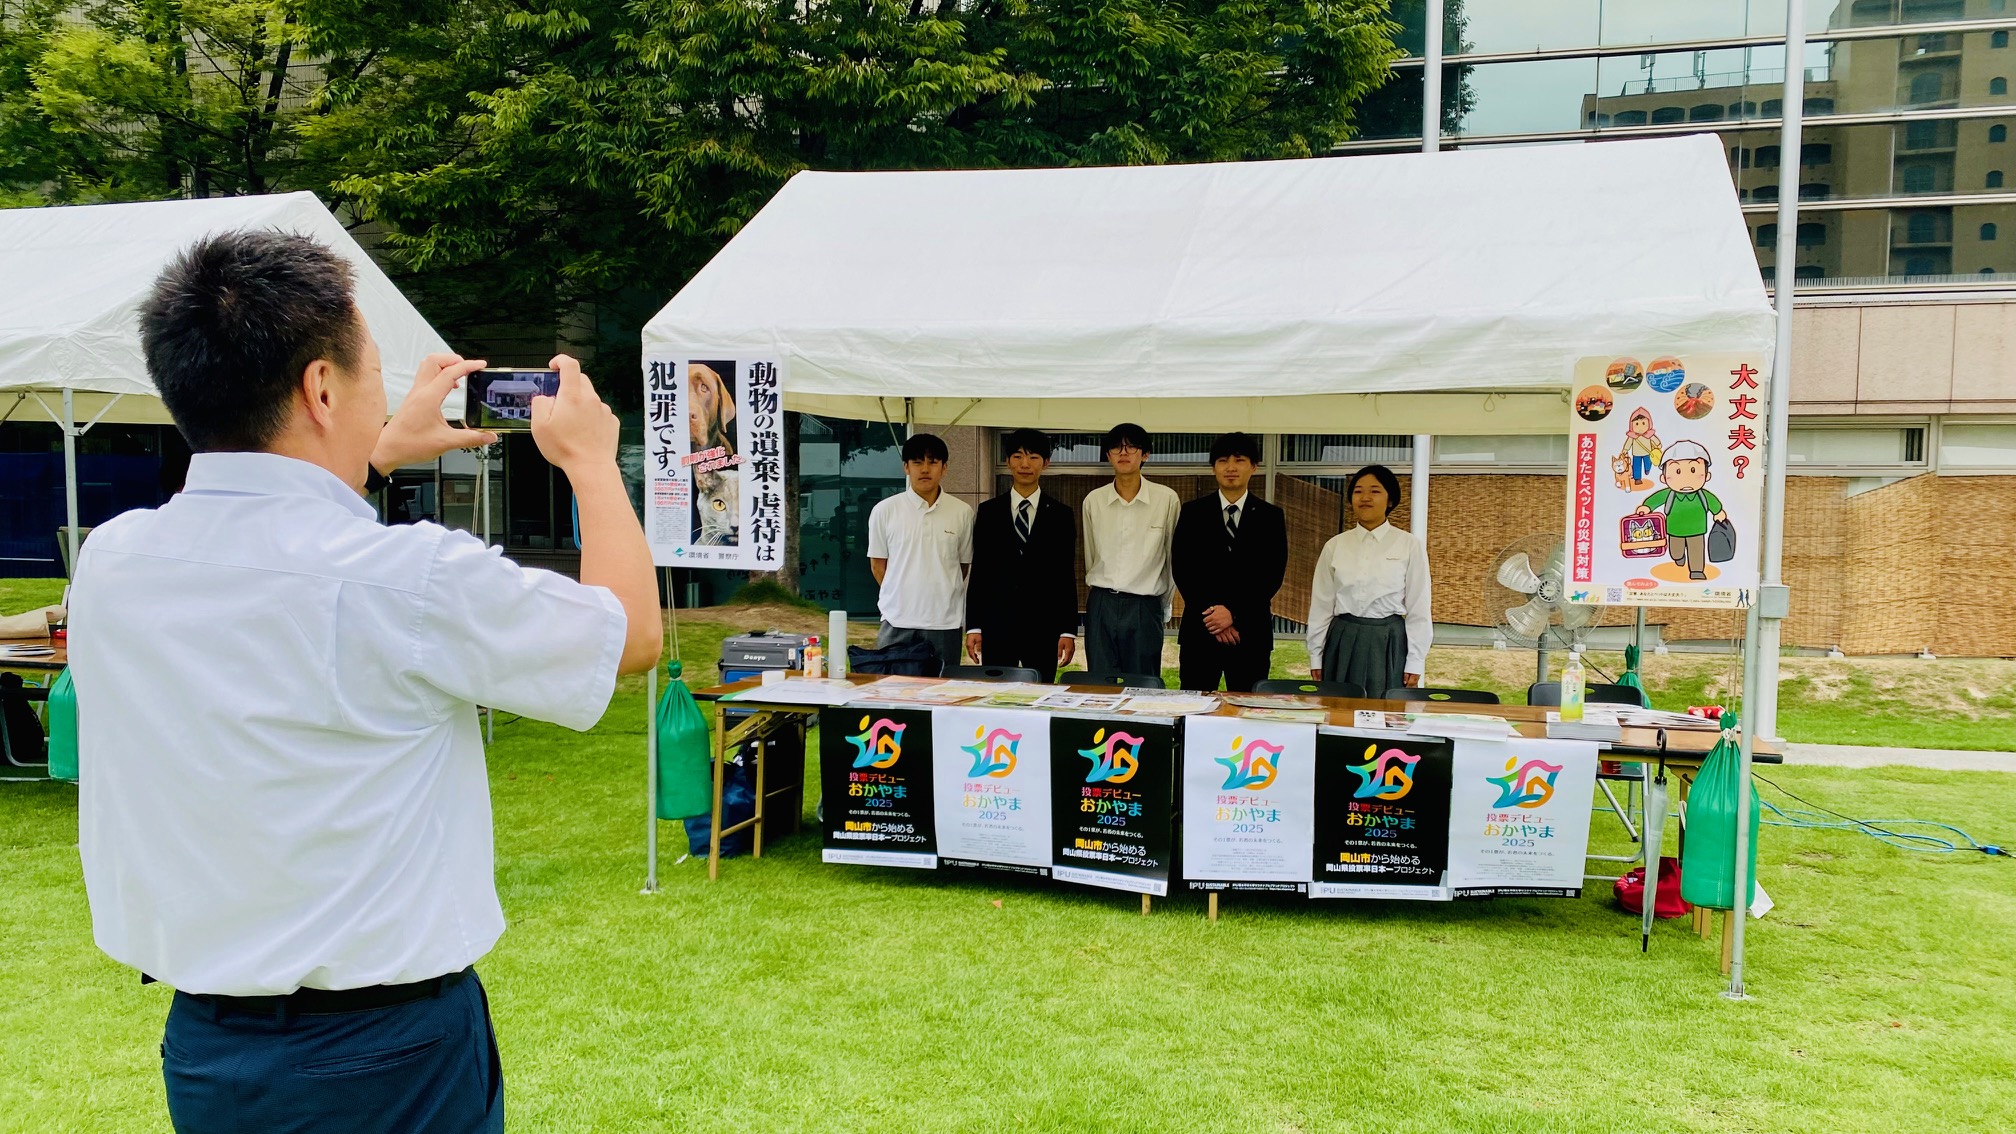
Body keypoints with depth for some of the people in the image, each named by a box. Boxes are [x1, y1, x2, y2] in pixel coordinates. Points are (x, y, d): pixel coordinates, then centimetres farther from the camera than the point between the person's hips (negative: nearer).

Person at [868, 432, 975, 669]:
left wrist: (940, 596, 10)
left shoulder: (962, 512, 3)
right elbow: (878, 565, 9)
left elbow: (963, 564, 12)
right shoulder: (885, 511, 2)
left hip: (945, 623, 1)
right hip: (897, 623, 0)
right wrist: (903, 596, 7)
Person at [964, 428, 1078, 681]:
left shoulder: (1061, 515, 6)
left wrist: (1069, 631, -1)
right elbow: (978, 572, 6)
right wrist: (973, 627, 1)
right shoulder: (988, 512, 7)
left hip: (1044, 625, 0)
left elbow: (1067, 576, 4)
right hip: (996, 623, 1)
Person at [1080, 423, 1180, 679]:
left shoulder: (1167, 498, -4)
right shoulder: (1093, 500, 4)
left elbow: (1172, 557, 5)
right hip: (1101, 606, 2)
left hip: (1145, 608, -2)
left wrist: (1164, 607, 11)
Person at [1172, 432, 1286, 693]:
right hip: (1199, 629, 0)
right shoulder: (1193, 513, 7)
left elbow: (1273, 574, -2)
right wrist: (1211, 615, -10)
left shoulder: (1271, 516, 6)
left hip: (1251, 631, 0)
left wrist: (1233, 612, -13)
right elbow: (1181, 570, 0)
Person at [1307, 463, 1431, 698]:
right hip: (1342, 643, 2)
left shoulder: (1409, 545, -1)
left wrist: (1415, 662, -3)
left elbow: (1418, 608, 0)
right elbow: (1321, 605, 8)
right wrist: (1316, 656, 6)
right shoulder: (1335, 545, 5)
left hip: (1389, 644, -2)